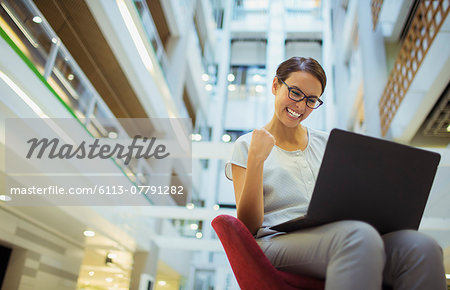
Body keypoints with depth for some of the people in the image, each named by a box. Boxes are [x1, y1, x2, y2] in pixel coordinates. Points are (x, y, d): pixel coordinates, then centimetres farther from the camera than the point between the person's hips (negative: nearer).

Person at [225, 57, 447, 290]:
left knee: (422, 248, -27)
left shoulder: (326, 143, 22)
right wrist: (256, 160, -11)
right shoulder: (247, 145, 9)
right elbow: (249, 227, -1)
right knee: (361, 237, -38)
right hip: (278, 241, -4)